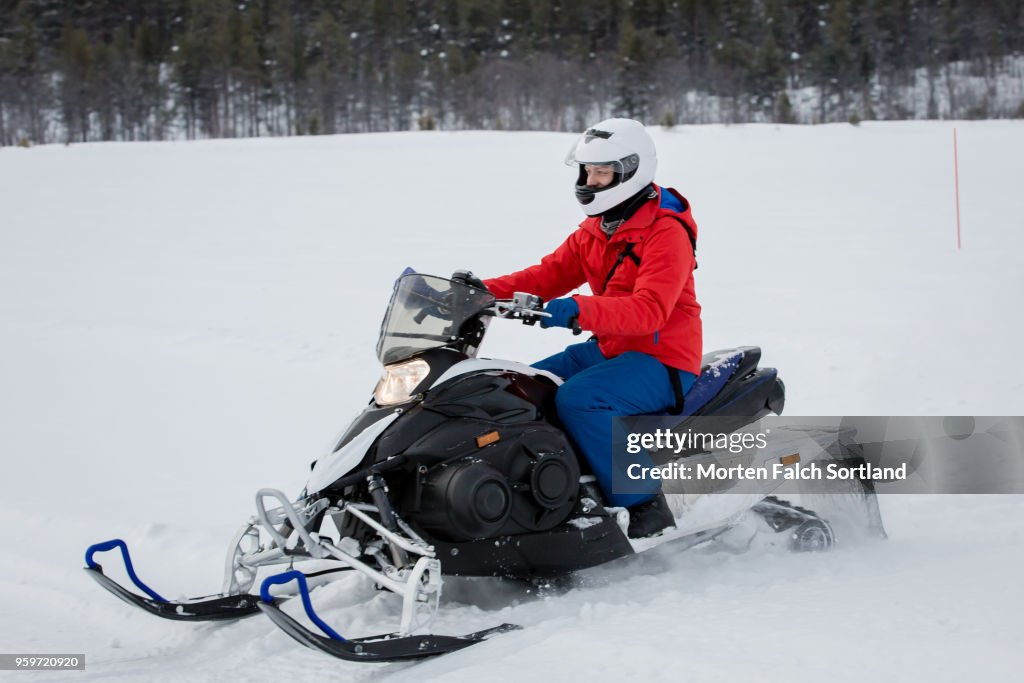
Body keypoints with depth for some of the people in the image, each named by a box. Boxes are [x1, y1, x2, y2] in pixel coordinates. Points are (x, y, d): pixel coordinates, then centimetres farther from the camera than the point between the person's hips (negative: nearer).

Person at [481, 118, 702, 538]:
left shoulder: (666, 232, -17)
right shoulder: (596, 228, 11)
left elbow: (649, 310, -31)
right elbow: (550, 275, 6)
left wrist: (579, 310, -46)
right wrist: (484, 292, -10)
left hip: (663, 360, -9)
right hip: (609, 348, 9)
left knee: (576, 398, -31)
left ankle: (646, 507, -24)